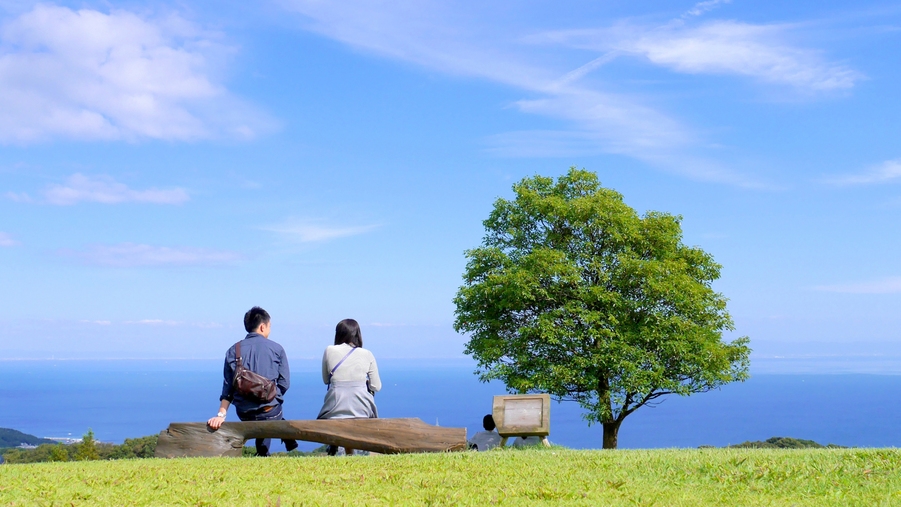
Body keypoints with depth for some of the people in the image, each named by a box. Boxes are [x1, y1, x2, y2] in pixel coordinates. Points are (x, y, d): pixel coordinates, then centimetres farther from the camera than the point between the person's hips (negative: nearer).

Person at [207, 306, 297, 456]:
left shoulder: (233, 351, 4)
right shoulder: (276, 349, -3)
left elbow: (228, 387, 1)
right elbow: (284, 383, -3)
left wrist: (221, 414, 0)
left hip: (244, 413, 3)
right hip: (270, 410, -3)